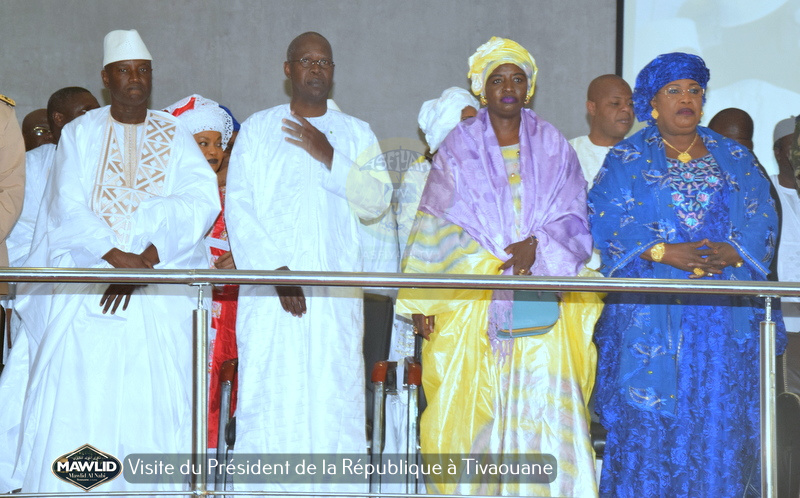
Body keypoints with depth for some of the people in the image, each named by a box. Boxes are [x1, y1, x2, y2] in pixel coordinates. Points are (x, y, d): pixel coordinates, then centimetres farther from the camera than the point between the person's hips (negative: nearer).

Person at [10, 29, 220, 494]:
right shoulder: (80, 133, 9)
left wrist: (147, 259, -18)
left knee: (155, 403, -6)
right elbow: (68, 210, -4)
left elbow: (202, 202, -6)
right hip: (86, 293, 0)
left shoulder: (175, 136, 10)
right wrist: (118, 256, -19)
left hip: (160, 296, 1)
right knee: (75, 408, -7)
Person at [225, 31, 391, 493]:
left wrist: (328, 156, -9)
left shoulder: (356, 133, 14)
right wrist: (275, 270, -11)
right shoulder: (258, 129, 10)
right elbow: (238, 206, 1)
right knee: (267, 395, -6)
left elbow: (378, 201, 1)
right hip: (270, 291, -1)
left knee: (335, 395, -4)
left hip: (336, 291, 1)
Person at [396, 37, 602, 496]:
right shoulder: (460, 148, 9)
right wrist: (422, 302, -2)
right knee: (471, 406, -5)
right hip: (472, 300, -1)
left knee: (544, 401, -8)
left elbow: (574, 216, 7)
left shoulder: (553, 146, 13)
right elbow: (435, 225, 5)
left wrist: (537, 244, -13)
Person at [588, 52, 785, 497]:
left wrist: (732, 252, -14)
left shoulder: (735, 159, 15)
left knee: (719, 420, -1)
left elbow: (763, 219, 6)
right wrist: (662, 252, -17)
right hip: (652, 312, -2)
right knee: (648, 424, -4)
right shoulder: (627, 160, 8)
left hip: (724, 313, 2)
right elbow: (605, 223, -3)